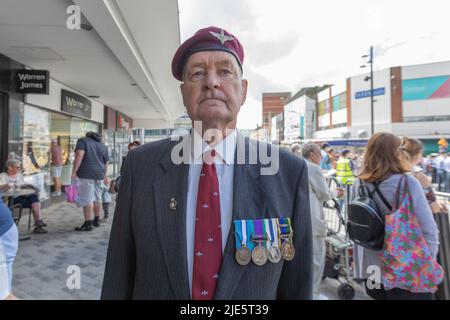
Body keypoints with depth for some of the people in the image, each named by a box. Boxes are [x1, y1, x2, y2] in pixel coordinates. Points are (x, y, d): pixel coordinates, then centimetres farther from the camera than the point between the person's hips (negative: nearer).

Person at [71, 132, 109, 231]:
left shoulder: (83, 140, 5)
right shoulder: (103, 146, 19)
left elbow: (79, 156, -12)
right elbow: (106, 163, 21)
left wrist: (74, 172, -13)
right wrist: (105, 176, 33)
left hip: (86, 174, -5)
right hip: (99, 174, 6)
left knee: (87, 199, -3)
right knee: (97, 198, 16)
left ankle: (88, 224, -1)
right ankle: (97, 220, 28)